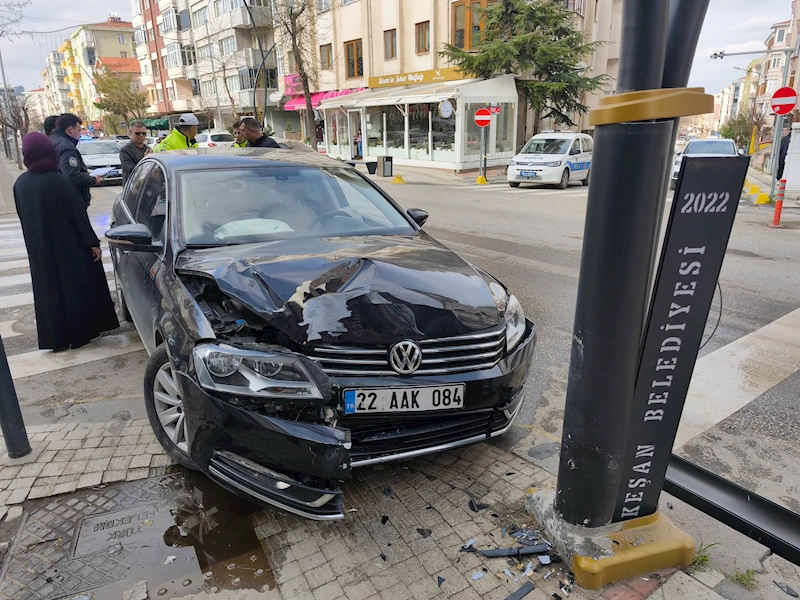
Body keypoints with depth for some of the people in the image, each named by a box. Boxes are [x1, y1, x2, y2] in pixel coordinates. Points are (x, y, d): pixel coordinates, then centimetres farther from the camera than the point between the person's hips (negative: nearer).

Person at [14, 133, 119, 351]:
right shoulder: (56, 181, -19)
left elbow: (23, 218, 10)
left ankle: (55, 336, 19)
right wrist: (93, 242, -10)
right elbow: (78, 214, -16)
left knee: (49, 289, 13)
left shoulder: (20, 184, 0)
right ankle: (81, 330, 17)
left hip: (39, 250, 5)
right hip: (69, 247, -5)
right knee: (76, 285, 8)